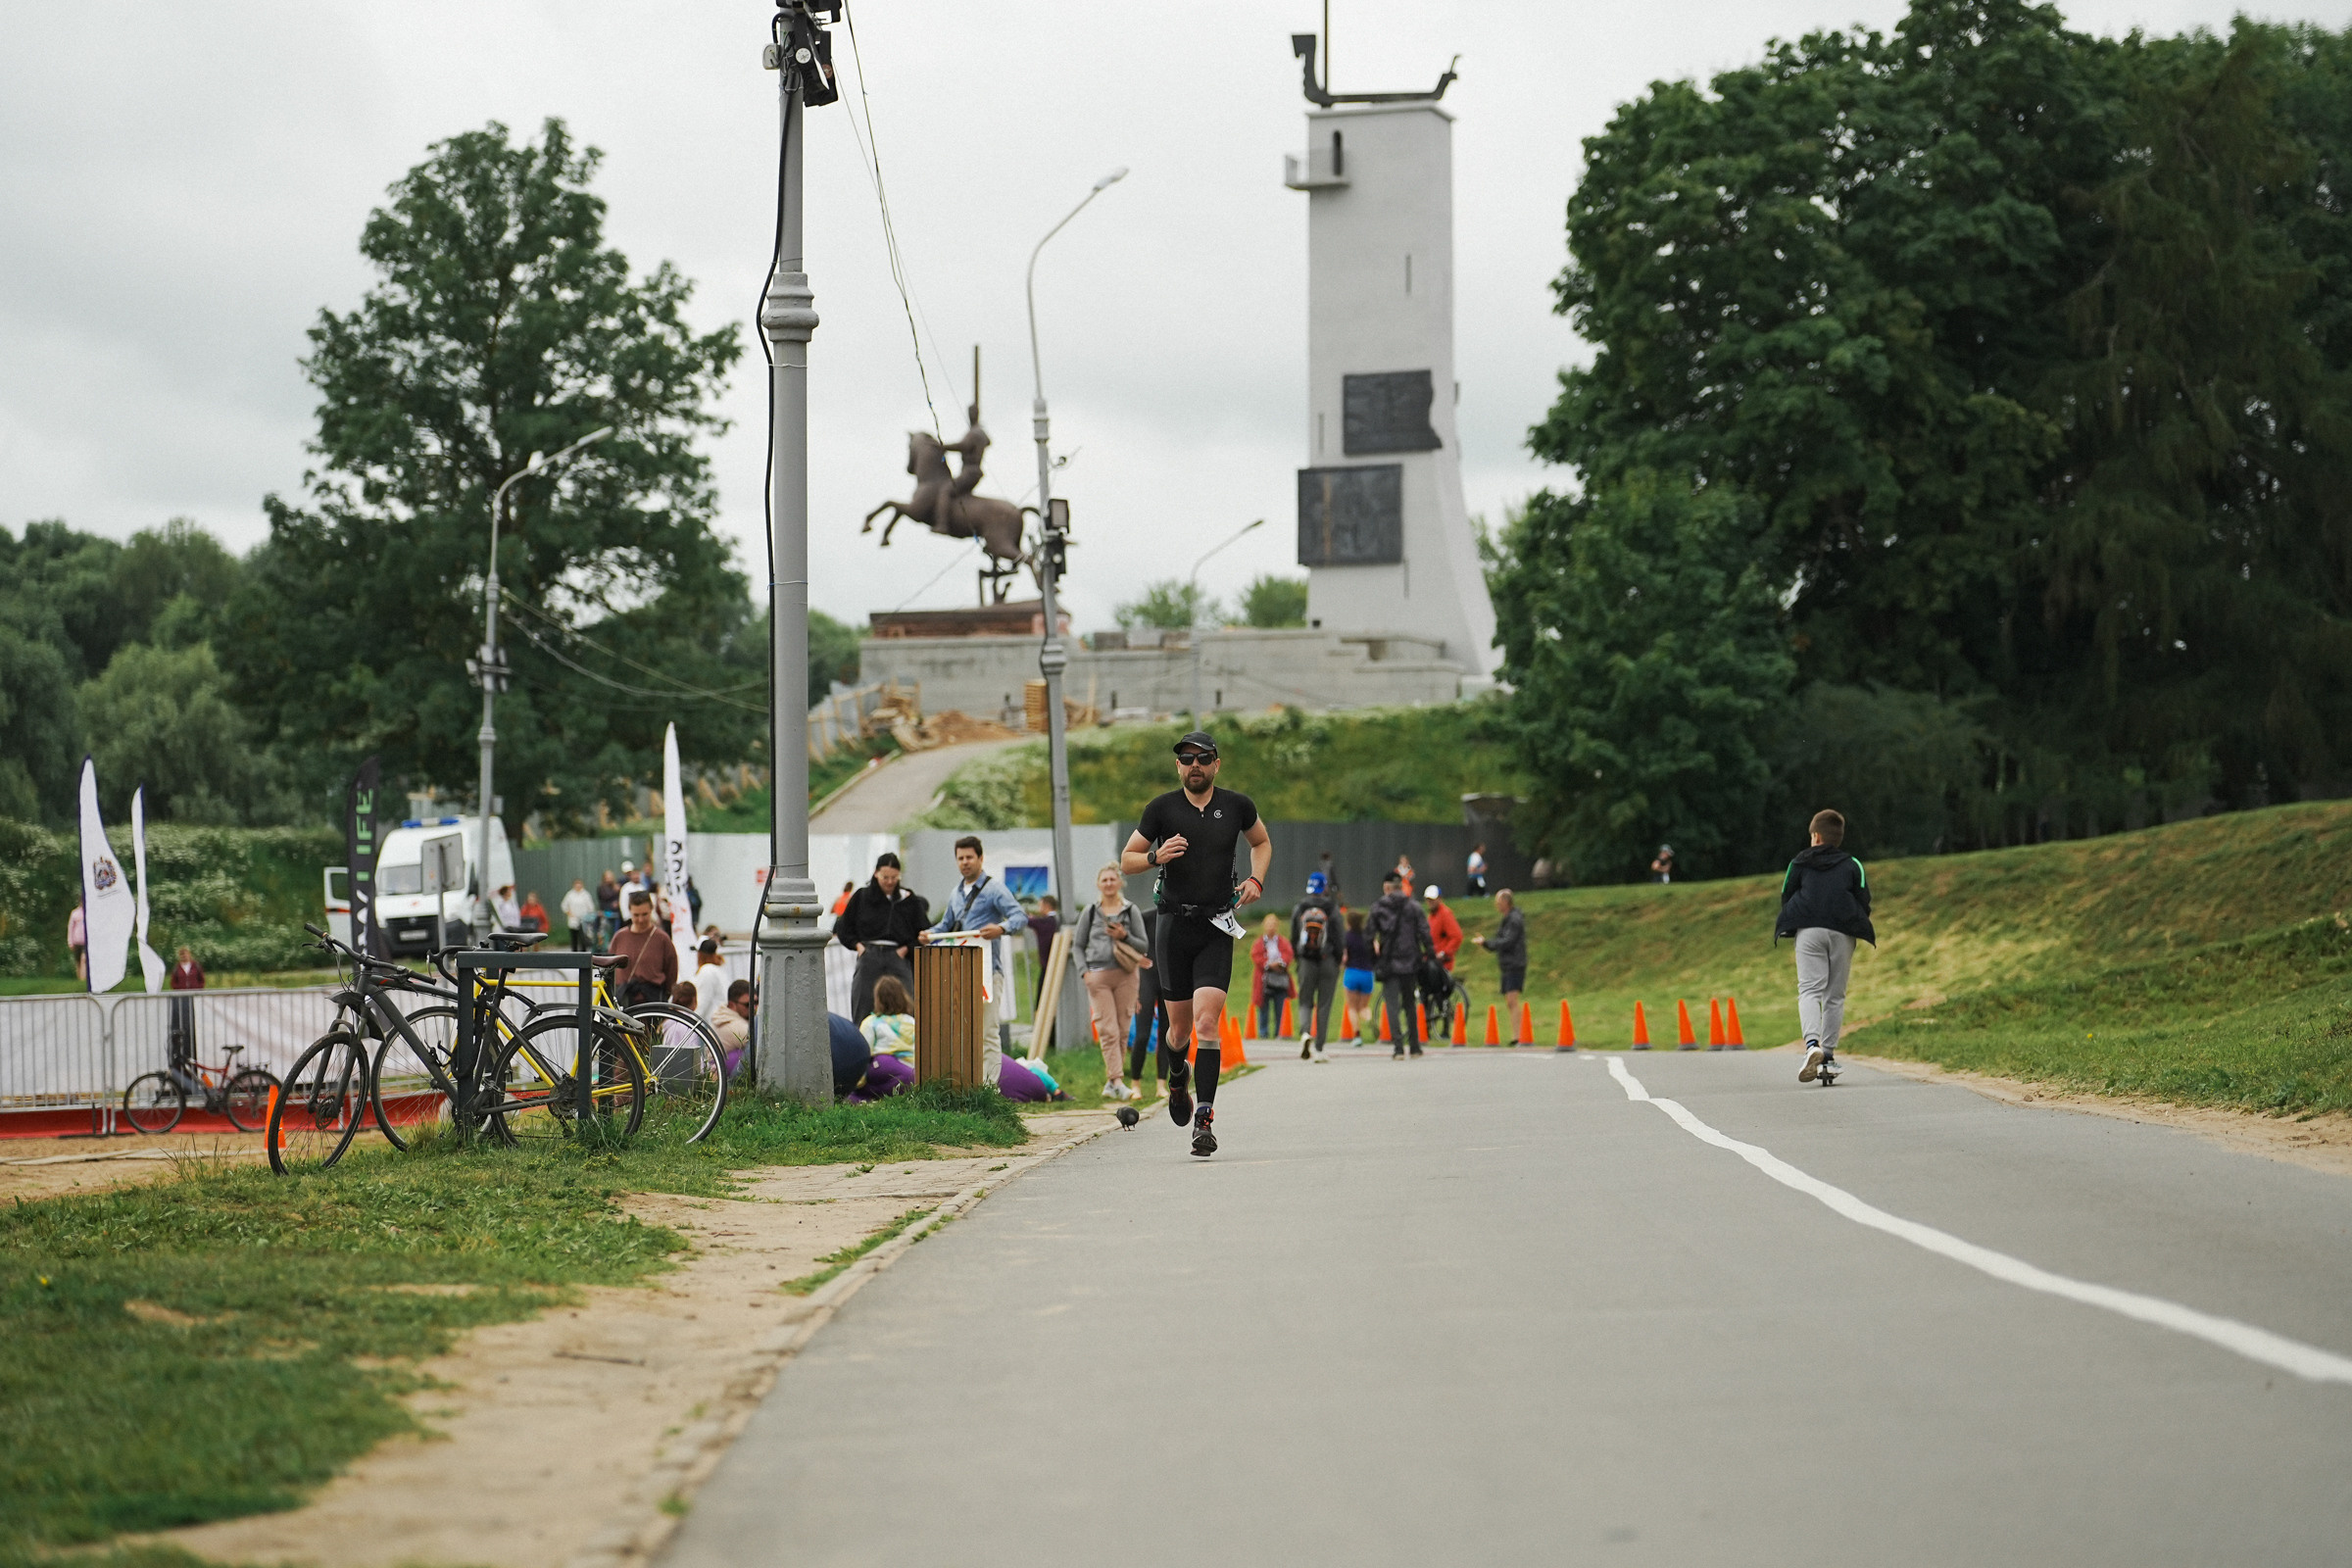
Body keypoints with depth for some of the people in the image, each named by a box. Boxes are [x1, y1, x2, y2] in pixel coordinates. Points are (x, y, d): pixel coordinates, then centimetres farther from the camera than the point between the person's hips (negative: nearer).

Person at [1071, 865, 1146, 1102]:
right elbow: (1077, 946, 13)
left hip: (1125, 975, 1)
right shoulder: (1090, 912, 10)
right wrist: (1084, 972, -1)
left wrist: (1125, 936, -11)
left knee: (1122, 1031, 0)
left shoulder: (1130, 911, 9)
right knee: (1108, 1031, -11)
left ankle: (1110, 1083, 9)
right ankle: (1118, 1081, -17)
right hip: (1098, 976, -1)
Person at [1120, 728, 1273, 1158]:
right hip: (1174, 925, 1)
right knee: (1180, 1025, 9)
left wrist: (1256, 880, 6)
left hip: (1217, 929, -1)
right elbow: (1126, 860, 5)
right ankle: (1177, 1077, 44)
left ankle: (1204, 1119, -14)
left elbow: (1261, 841, 24)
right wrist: (1156, 856, -15)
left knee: (1206, 1022, -15)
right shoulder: (1162, 808, 0)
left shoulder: (1237, 806, 3)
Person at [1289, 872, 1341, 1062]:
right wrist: (1338, 961, 6)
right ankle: (1318, 1049, 3)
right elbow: (1338, 938, -4)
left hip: (1306, 961, 1)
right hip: (1328, 961, -1)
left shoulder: (1298, 908, 2)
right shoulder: (1332, 909, -5)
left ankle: (1305, 1032, -19)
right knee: (1324, 1005, 5)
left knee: (1305, 1002, 11)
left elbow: (1293, 938, 6)